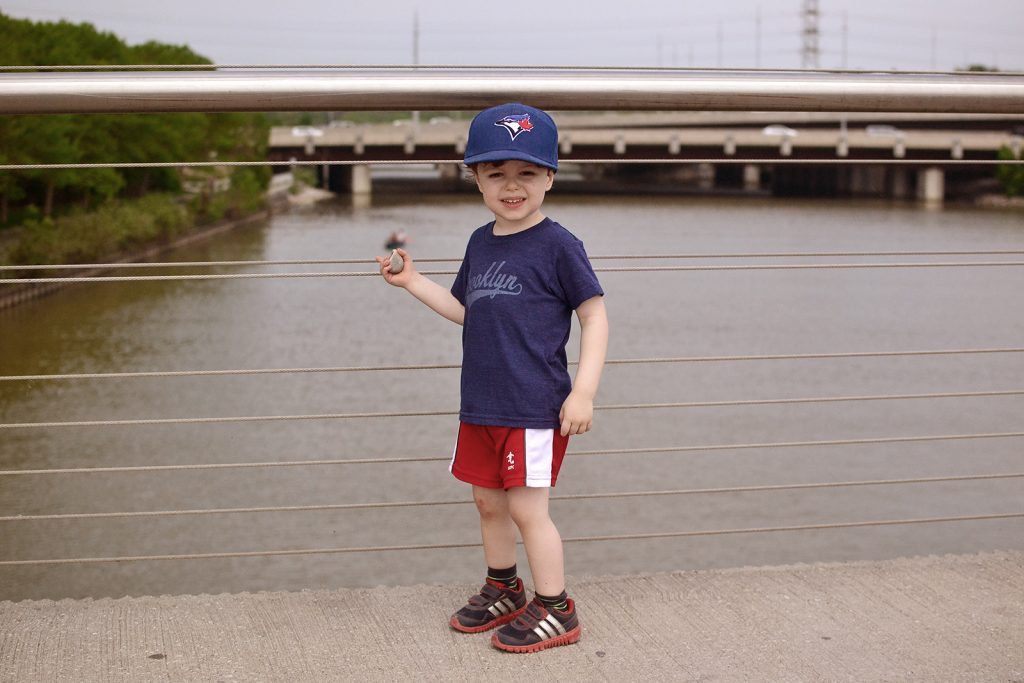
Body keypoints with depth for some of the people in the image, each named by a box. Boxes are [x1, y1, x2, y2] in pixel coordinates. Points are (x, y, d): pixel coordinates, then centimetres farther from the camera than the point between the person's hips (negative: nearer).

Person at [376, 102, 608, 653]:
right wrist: (411, 281, 13)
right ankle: (503, 592, 36)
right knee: (487, 501, 17)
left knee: (526, 508, -4)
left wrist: (583, 391, -14)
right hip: (480, 406, 7)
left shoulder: (557, 245, -10)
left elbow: (594, 316, -8)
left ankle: (555, 611, 11)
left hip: (535, 408, -7)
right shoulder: (480, 242, 10)